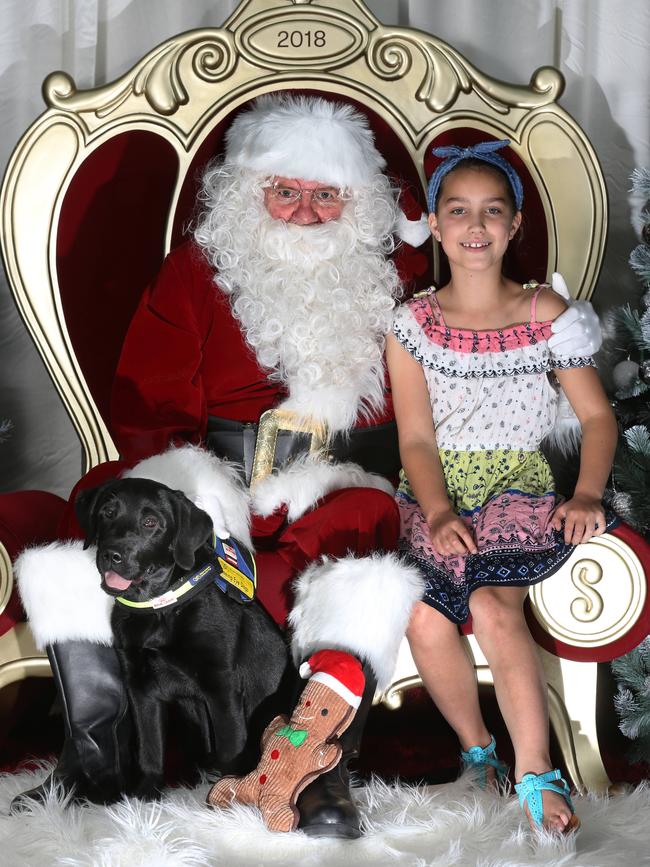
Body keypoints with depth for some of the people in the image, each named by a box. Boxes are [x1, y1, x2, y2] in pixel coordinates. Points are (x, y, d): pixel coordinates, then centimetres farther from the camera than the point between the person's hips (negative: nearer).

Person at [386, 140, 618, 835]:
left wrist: (588, 494, -14)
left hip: (519, 490, -1)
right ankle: (477, 750, -1)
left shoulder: (547, 314, 5)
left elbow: (597, 416, 4)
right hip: (434, 497, 1)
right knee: (425, 622, -26)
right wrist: (439, 513, -20)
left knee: (490, 604, -30)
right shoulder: (412, 323, 4)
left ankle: (535, 779, -21)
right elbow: (416, 438, -2)